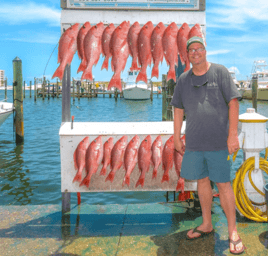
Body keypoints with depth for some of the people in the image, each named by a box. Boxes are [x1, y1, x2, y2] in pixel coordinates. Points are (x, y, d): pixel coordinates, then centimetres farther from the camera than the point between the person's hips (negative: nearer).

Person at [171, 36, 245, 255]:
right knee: (202, 181, 13)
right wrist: (177, 138, 12)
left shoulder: (220, 72, -1)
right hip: (194, 142, 4)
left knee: (223, 183, 0)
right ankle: (207, 225, 29)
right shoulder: (183, 79, 10)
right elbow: (179, 110, 14)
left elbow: (233, 102, -5)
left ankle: (233, 231, 15)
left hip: (218, 141, -4)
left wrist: (233, 134, -12)